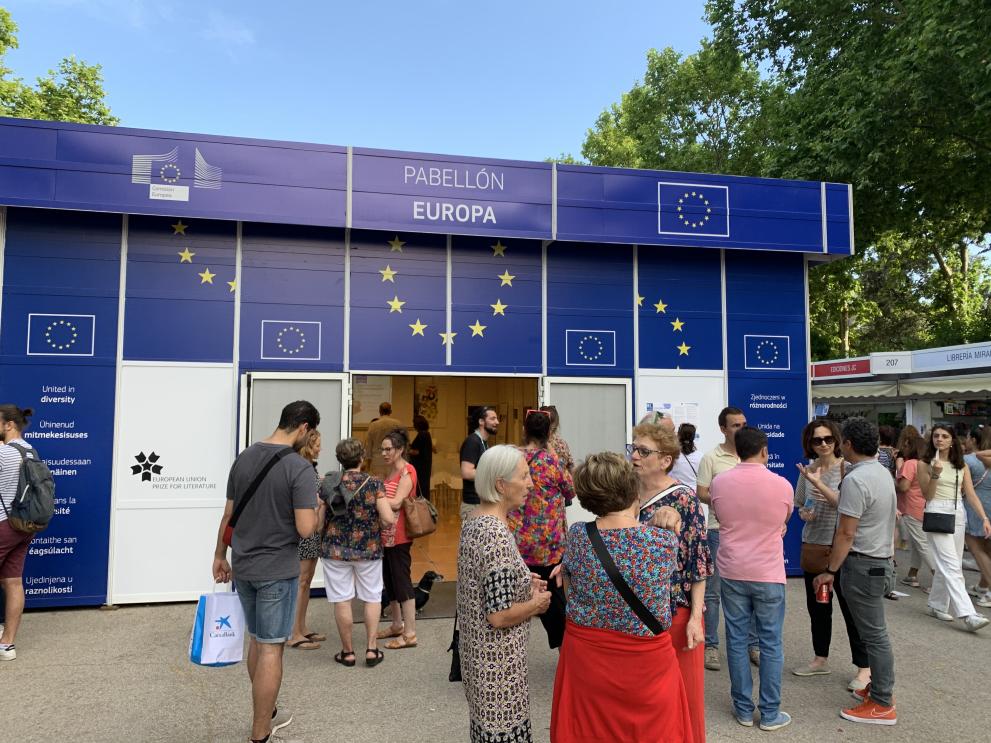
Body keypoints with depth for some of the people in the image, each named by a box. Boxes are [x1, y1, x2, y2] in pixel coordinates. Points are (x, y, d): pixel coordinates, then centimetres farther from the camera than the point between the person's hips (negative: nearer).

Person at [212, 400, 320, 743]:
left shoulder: (243, 458, 2)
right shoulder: (300, 468, -18)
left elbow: (228, 515, 9)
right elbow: (305, 529, -21)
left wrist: (219, 554, 20)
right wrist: (316, 511, -1)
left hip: (243, 566, 7)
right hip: (277, 570, -7)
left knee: (256, 641, 21)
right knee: (271, 649, 5)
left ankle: (266, 714, 37)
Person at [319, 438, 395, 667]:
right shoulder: (374, 483, -9)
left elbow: (319, 520, -4)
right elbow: (389, 519, -16)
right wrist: (392, 512, 6)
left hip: (335, 550, 0)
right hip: (369, 550, 0)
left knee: (342, 600, 9)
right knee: (372, 598, 15)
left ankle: (347, 652, 18)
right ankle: (371, 649, 14)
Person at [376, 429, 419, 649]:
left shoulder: (407, 471, -12)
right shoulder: (391, 471, 14)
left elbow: (396, 502, -21)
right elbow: (386, 499, 14)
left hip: (399, 536, -9)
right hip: (386, 534, 9)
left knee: (402, 581, -4)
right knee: (389, 580, 15)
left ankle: (410, 634, 3)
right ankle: (397, 625, 29)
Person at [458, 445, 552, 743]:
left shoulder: (473, 519, 1)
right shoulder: (497, 534, -28)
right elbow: (499, 616, -27)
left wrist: (523, 582, 7)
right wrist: (536, 604, -10)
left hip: (476, 648, 9)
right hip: (497, 659, -9)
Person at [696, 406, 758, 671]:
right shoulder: (711, 458, -4)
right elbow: (701, 494, -5)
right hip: (719, 531, -4)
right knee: (712, 592, 4)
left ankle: (753, 644, 24)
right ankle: (710, 646, 15)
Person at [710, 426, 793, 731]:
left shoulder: (719, 482, -7)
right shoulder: (782, 485, -9)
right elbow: (783, 523, 10)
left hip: (731, 572, 2)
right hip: (768, 574, -1)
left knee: (737, 640, 10)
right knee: (771, 644, 10)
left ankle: (743, 709, 20)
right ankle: (770, 713, 18)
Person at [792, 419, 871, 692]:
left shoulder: (847, 469, -10)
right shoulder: (807, 470, 4)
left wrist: (819, 483, -27)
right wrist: (804, 514, -7)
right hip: (812, 546, 5)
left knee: (851, 608, 4)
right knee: (817, 607, 16)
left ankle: (864, 668, 18)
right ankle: (821, 659, 33)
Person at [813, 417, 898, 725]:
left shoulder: (855, 479, -21)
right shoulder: (882, 472, 9)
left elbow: (846, 534, -21)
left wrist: (831, 570, -14)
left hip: (863, 565, -10)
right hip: (882, 560, 10)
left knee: (874, 634, -1)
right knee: (876, 631, 19)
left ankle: (883, 705, 9)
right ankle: (881, 686, 31)